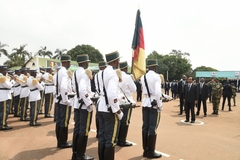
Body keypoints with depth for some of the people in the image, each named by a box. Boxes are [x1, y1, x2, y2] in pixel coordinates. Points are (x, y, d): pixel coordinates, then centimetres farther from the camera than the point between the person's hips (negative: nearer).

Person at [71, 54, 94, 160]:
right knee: (84, 130, 1)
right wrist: (89, 103, -20)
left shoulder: (75, 73, 10)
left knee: (77, 128, 14)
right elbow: (83, 90, -28)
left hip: (77, 103, 9)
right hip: (84, 104, -9)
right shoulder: (84, 72, -16)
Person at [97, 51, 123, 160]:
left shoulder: (103, 72, 10)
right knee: (110, 139, 4)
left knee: (102, 137, 18)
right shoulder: (113, 74, -17)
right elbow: (111, 95, -26)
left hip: (101, 107, 9)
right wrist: (118, 111, -17)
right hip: (109, 109, -9)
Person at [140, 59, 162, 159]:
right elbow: (157, 92, -21)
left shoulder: (143, 77, 7)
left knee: (145, 127, 10)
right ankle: (151, 152, 10)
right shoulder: (156, 76, -12)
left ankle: (145, 150, 20)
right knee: (153, 128, 1)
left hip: (145, 103, 6)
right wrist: (160, 106, -13)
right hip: (154, 104, -6)